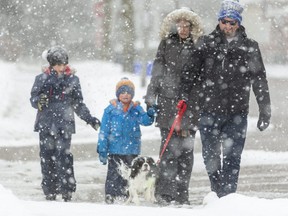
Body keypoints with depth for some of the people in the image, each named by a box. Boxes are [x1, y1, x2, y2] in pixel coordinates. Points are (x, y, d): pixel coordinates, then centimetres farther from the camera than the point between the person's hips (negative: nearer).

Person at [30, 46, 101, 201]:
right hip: (46, 124, 1)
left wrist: (89, 119, 13)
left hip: (64, 124, -1)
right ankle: (50, 192, 4)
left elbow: (78, 104, 17)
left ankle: (67, 190, -11)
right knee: (47, 156, -1)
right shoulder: (42, 79, 8)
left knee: (63, 155, -12)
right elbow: (33, 99, 6)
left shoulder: (72, 79, 11)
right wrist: (39, 101, -17)